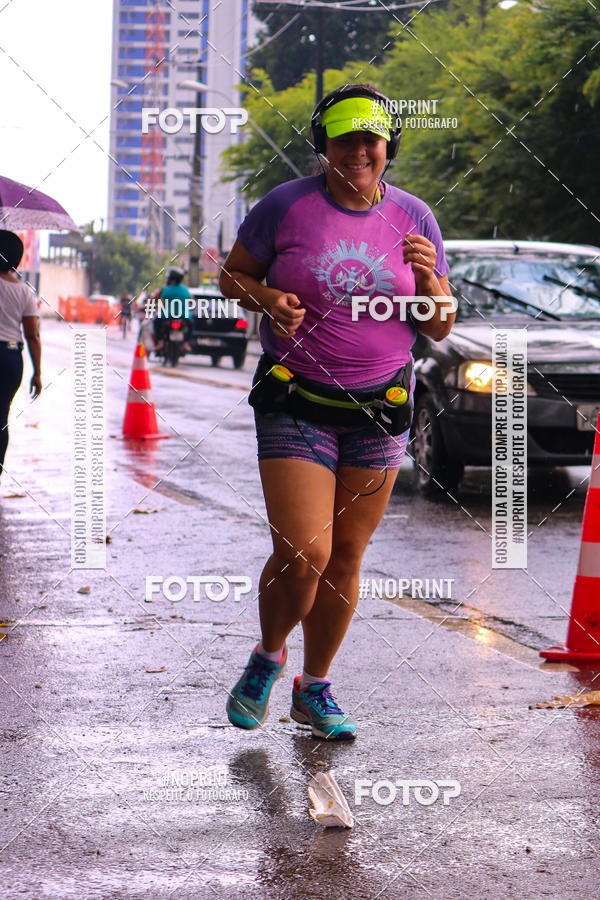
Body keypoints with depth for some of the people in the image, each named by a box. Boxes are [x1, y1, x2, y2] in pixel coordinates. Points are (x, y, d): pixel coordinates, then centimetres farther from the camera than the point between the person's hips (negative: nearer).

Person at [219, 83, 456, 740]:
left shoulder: (413, 218, 4)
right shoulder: (286, 206, -4)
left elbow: (439, 330, 7)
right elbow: (232, 275, 7)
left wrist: (427, 281, -14)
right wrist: (268, 300, -14)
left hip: (380, 408, 3)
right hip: (296, 405, -3)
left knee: (346, 558, 6)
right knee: (303, 555, -13)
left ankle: (314, 689, 25)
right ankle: (267, 657, 18)